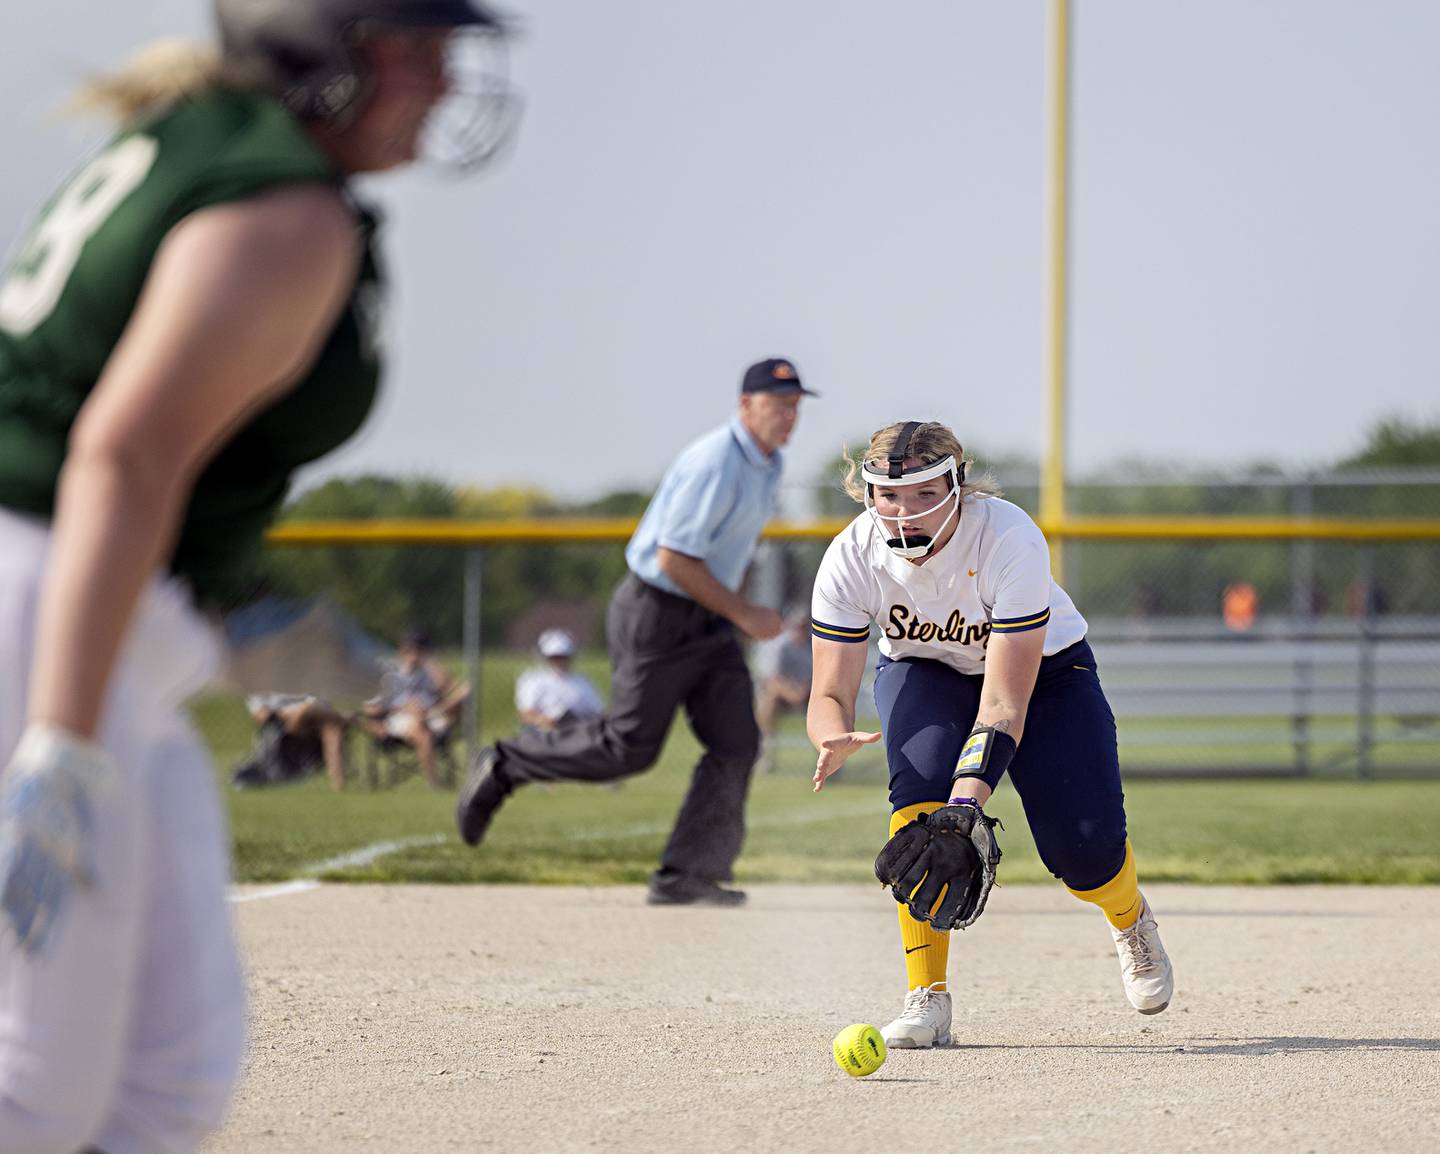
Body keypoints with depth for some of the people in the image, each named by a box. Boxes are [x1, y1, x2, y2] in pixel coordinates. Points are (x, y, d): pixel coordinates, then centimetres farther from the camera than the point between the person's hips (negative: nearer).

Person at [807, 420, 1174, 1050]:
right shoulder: (850, 560, -27)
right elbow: (829, 694, -23)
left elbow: (1005, 702, -39)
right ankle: (926, 997, -23)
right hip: (923, 672, 2)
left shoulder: (1010, 541, -36)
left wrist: (966, 800, -52)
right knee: (922, 781, -31)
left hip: (1044, 667, -2)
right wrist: (835, 738, -48)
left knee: (1083, 849, -14)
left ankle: (1131, 919, 26)